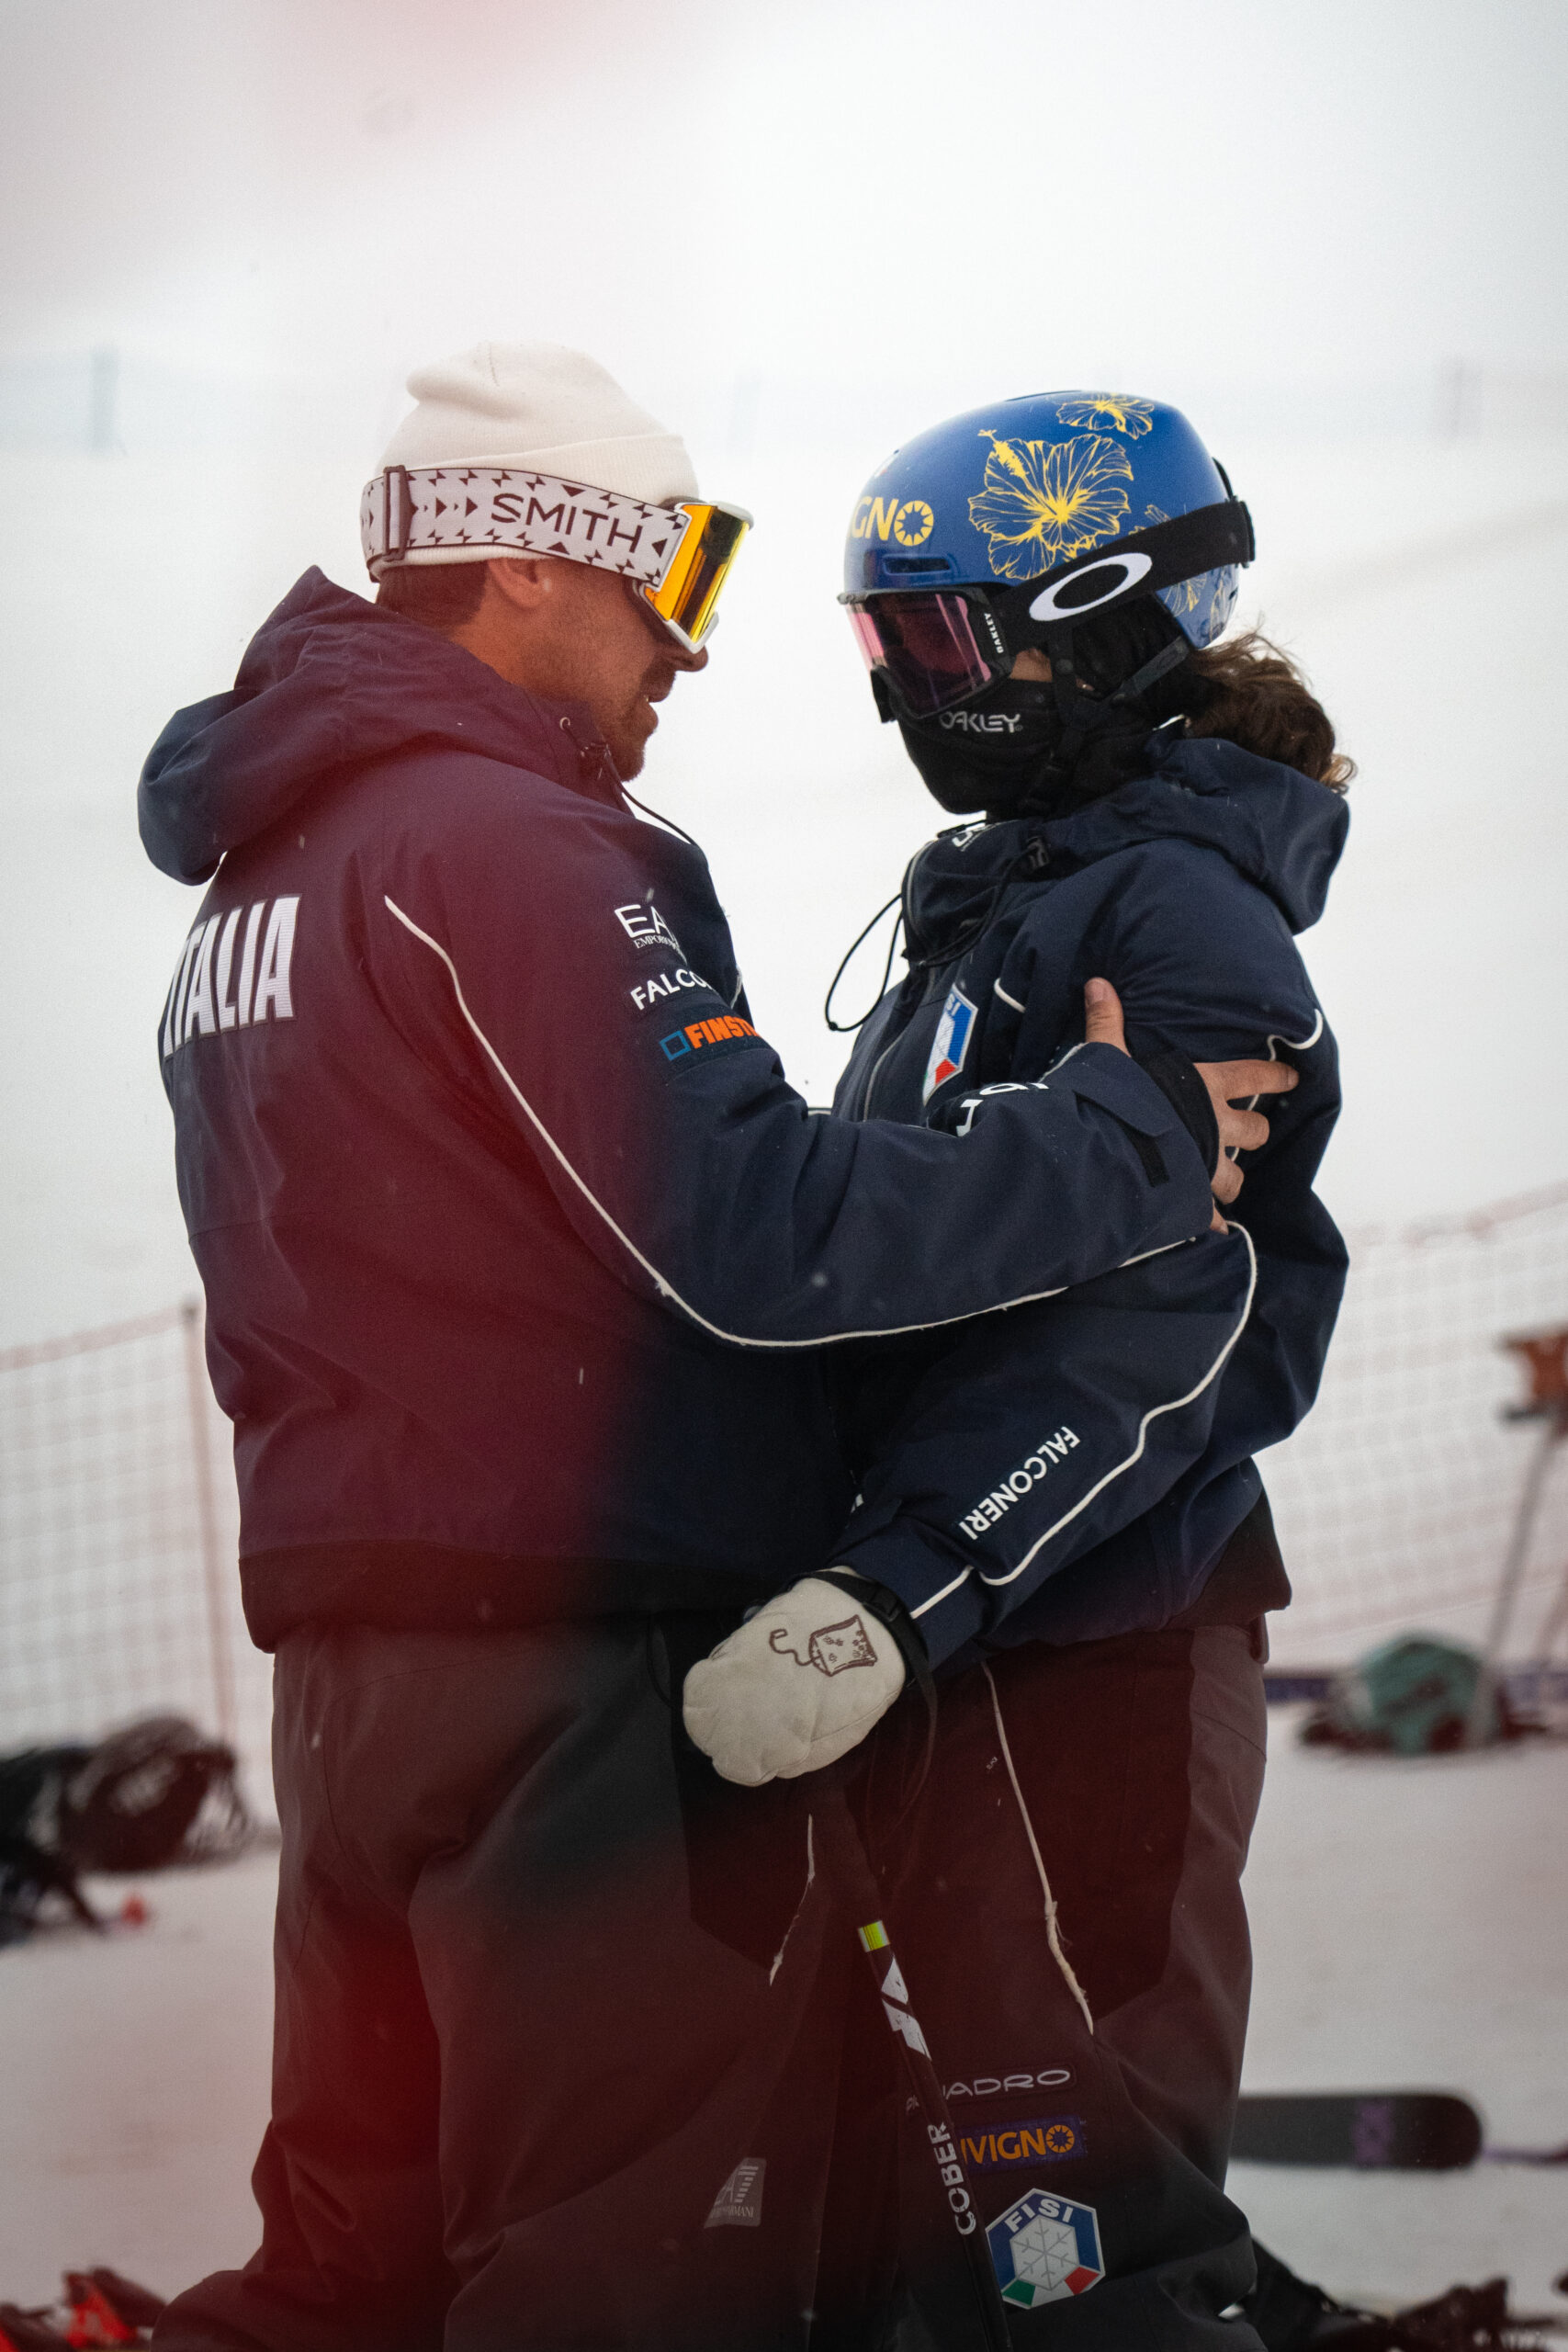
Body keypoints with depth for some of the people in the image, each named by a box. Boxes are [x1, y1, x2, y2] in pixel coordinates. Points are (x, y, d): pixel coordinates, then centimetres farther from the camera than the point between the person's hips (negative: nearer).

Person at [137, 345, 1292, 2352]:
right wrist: (1135, 1144, -14)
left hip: (348, 1661, 9)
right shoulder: (507, 849, -14)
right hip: (589, 1674, -9)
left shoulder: (255, 888, 18)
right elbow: (757, 1238, -21)